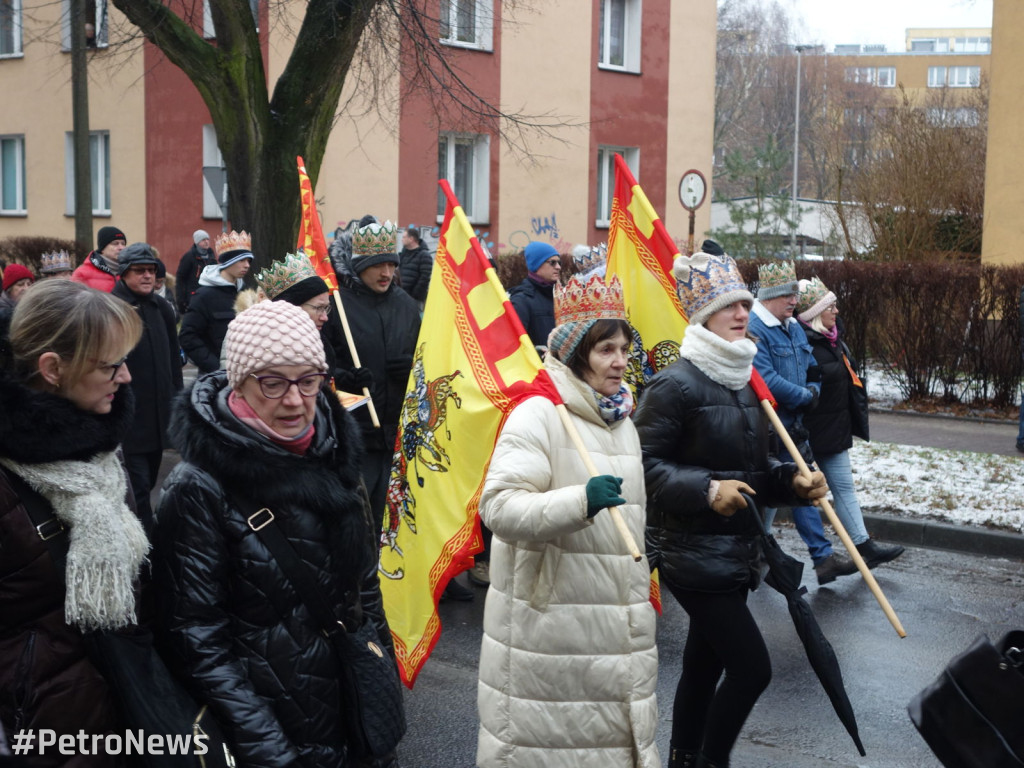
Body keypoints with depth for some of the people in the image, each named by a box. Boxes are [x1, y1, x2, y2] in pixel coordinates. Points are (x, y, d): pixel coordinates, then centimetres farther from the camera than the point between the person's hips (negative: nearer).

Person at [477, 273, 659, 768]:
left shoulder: (623, 421, 12)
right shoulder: (537, 416, -14)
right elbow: (499, 506, -25)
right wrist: (580, 501, -37)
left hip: (619, 624, 7)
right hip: (549, 620, -7)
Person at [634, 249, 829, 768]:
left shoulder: (743, 381, 12)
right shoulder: (676, 384, -15)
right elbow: (645, 463, -19)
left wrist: (792, 481, 2)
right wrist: (705, 490, -28)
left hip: (733, 549, 8)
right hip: (691, 552, -8)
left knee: (704, 665, 16)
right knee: (751, 667, -8)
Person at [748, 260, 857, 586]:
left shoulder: (794, 328, 12)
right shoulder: (754, 329, -18)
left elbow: (813, 371, 19)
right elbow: (766, 380, -26)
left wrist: (812, 393, -3)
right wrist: (804, 396, -14)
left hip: (793, 425, 9)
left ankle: (823, 556, 16)